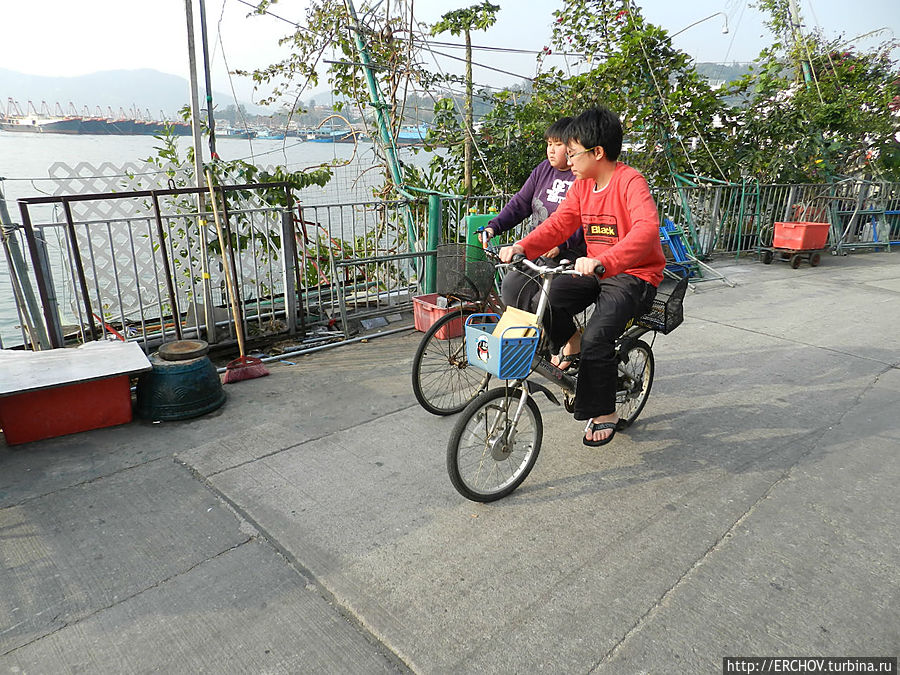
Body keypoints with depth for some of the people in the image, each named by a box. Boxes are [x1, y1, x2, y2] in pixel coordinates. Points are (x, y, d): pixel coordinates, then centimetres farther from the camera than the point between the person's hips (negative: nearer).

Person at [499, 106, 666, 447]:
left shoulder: (630, 182, -18)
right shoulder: (582, 185, 5)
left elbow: (646, 229, -35)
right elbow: (559, 223, 0)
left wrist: (601, 262, -50)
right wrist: (521, 247, -18)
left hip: (634, 275, -7)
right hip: (595, 271, 7)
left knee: (597, 337, -24)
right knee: (546, 299, -17)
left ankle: (604, 413, -3)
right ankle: (570, 344, 14)